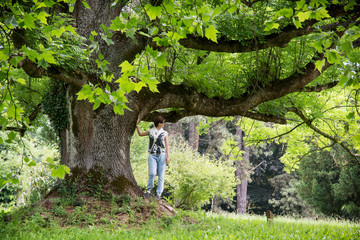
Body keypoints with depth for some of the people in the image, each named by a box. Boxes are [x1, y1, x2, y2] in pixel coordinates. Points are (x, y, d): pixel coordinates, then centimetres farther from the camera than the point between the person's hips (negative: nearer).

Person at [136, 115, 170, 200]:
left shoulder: (164, 133, 5)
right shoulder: (150, 131, 8)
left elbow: (167, 145, 1)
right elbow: (140, 133, 24)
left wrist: (168, 156, -9)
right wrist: (137, 125, 16)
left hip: (162, 155, 0)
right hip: (152, 156, 0)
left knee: (161, 175, -1)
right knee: (152, 173, -15)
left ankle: (158, 194, 5)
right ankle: (148, 190, 4)